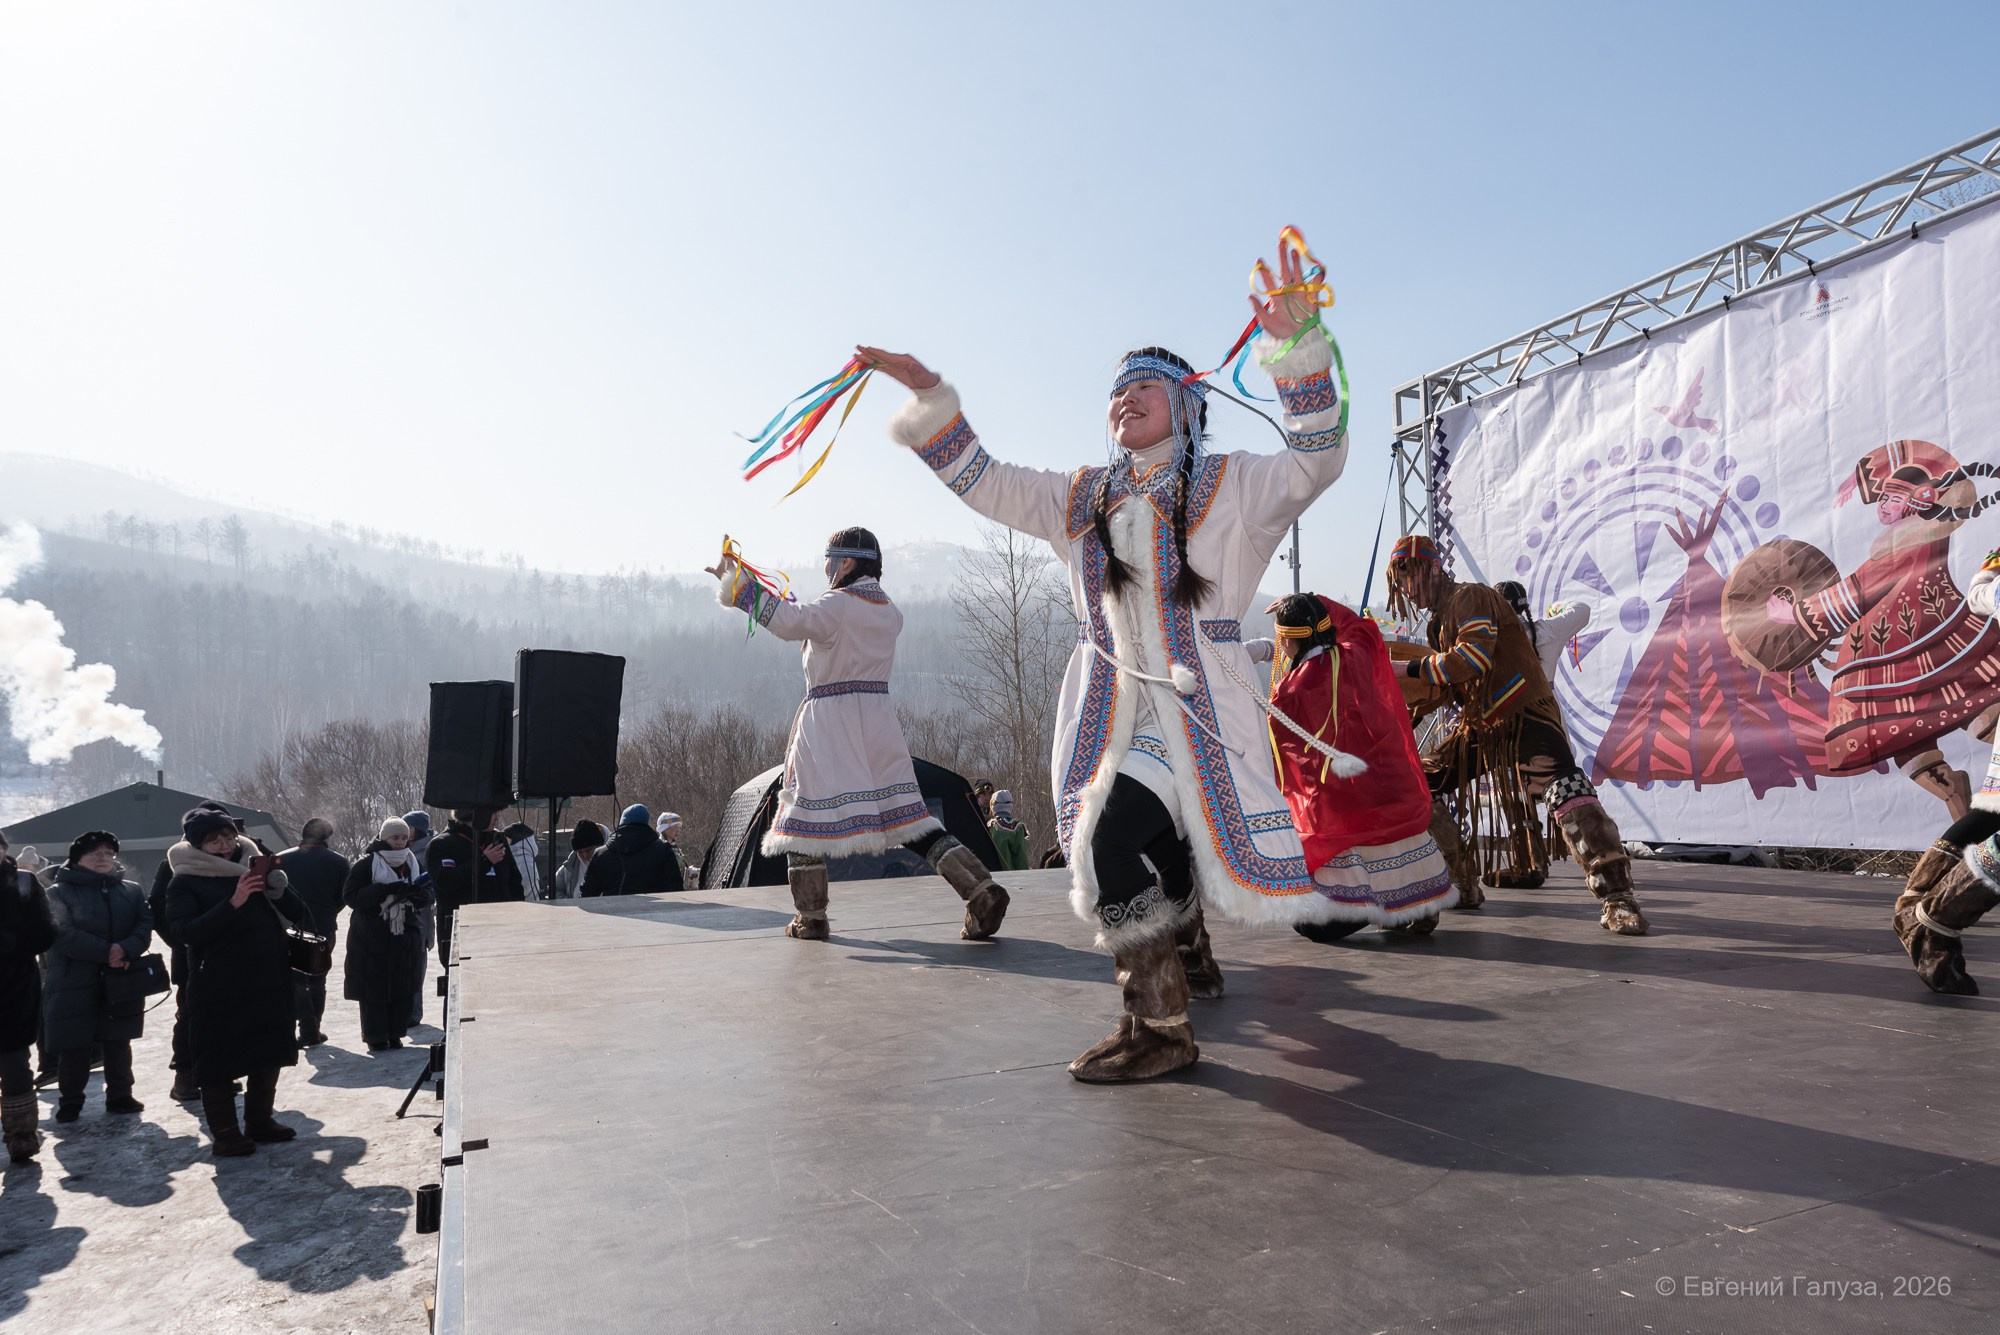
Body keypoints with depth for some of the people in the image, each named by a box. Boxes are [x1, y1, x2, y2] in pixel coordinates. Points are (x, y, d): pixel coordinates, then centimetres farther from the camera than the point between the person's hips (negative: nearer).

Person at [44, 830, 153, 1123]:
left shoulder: (131, 891, 10)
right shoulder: (59, 893, -2)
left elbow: (146, 924, -1)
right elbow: (63, 934, -15)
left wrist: (125, 949, -21)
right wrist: (107, 952, -22)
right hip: (74, 984, -3)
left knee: (118, 1043, 12)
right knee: (74, 1047, 3)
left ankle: (120, 1096, 23)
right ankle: (70, 1102, 18)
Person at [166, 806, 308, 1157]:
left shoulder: (255, 868, 10)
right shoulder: (185, 883, -2)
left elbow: (300, 914, 6)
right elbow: (188, 931, -18)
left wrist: (278, 890, -14)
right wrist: (233, 903, -28)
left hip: (269, 982, 5)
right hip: (218, 989, -5)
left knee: (268, 1055, 12)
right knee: (219, 1060, 2)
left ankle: (260, 1121, 26)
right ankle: (224, 1133, 12)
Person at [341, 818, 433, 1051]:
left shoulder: (414, 863, 9)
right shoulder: (365, 864, -6)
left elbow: (427, 892, 14)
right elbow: (350, 896, -12)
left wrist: (420, 894, -11)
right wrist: (386, 891, -23)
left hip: (405, 936, 4)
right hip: (371, 937, -4)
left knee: (402, 988, 5)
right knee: (373, 988, 0)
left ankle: (395, 1033, 16)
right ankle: (375, 1037, 10)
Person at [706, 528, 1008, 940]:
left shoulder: (837, 605, -9)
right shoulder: (888, 611, 13)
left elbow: (789, 621, -23)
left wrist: (736, 582, -13)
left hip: (829, 720, -6)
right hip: (878, 717, 7)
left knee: (806, 814, 7)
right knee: (906, 812, 5)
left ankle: (810, 916, 12)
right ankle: (980, 888, -5)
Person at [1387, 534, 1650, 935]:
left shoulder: (1471, 598, -13)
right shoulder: (1439, 620, 15)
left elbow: (1473, 658, -28)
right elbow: (1442, 687, 21)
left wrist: (1413, 668, -21)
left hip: (1524, 714, -9)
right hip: (1479, 725, 9)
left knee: (1567, 792, -29)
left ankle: (1617, 899, -25)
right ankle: (1462, 887, 16)